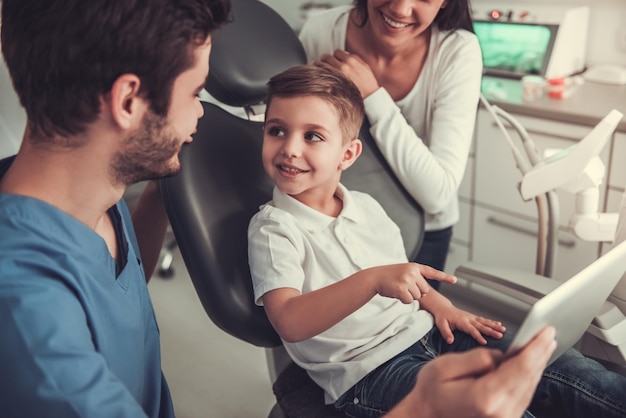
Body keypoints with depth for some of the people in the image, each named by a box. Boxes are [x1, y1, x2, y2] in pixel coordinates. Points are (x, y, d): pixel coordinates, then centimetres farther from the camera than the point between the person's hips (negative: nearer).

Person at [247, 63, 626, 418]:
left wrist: (437, 303, 3)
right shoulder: (273, 228, -8)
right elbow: (290, 323, -23)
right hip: (368, 371, -6)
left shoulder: (366, 206, 12)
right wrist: (372, 280, -34)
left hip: (427, 331, 6)